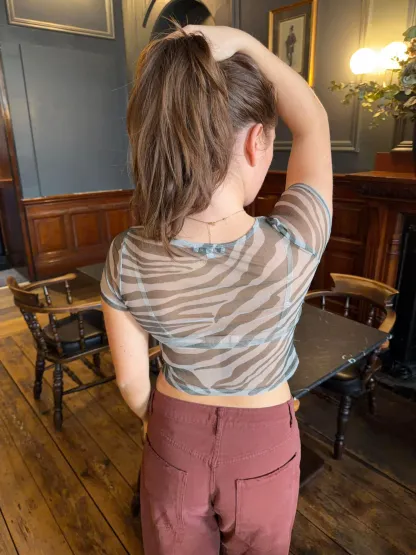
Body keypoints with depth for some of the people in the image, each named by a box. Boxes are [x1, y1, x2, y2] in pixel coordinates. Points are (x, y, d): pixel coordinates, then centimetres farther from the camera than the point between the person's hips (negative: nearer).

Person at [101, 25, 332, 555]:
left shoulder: (126, 262, -24)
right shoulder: (294, 246, -31)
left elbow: (131, 379, -9)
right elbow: (312, 121, -12)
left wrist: (157, 421, 11)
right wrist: (240, 40, -12)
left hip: (175, 438, 2)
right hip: (262, 443, 0)